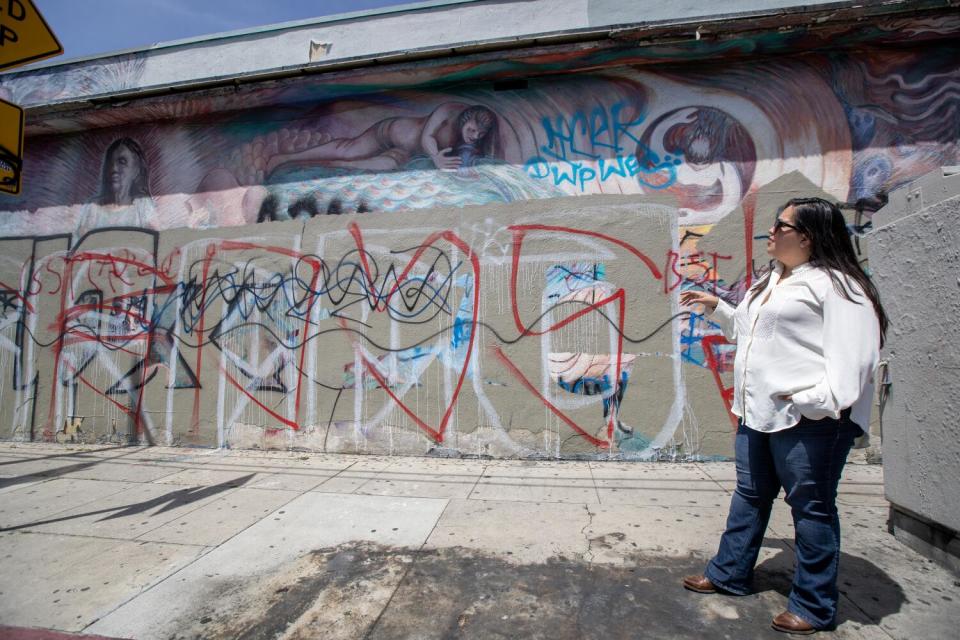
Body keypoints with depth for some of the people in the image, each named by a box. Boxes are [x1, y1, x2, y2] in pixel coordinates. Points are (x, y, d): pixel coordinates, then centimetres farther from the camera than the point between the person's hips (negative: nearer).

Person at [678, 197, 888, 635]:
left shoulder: (835, 283, -9)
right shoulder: (771, 282, 19)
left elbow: (852, 352, -18)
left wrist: (822, 399, -28)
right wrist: (717, 308, 26)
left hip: (809, 418, -9)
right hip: (759, 413, 9)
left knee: (811, 507, 5)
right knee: (749, 496, 18)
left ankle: (814, 606, 23)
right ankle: (729, 574, 33)